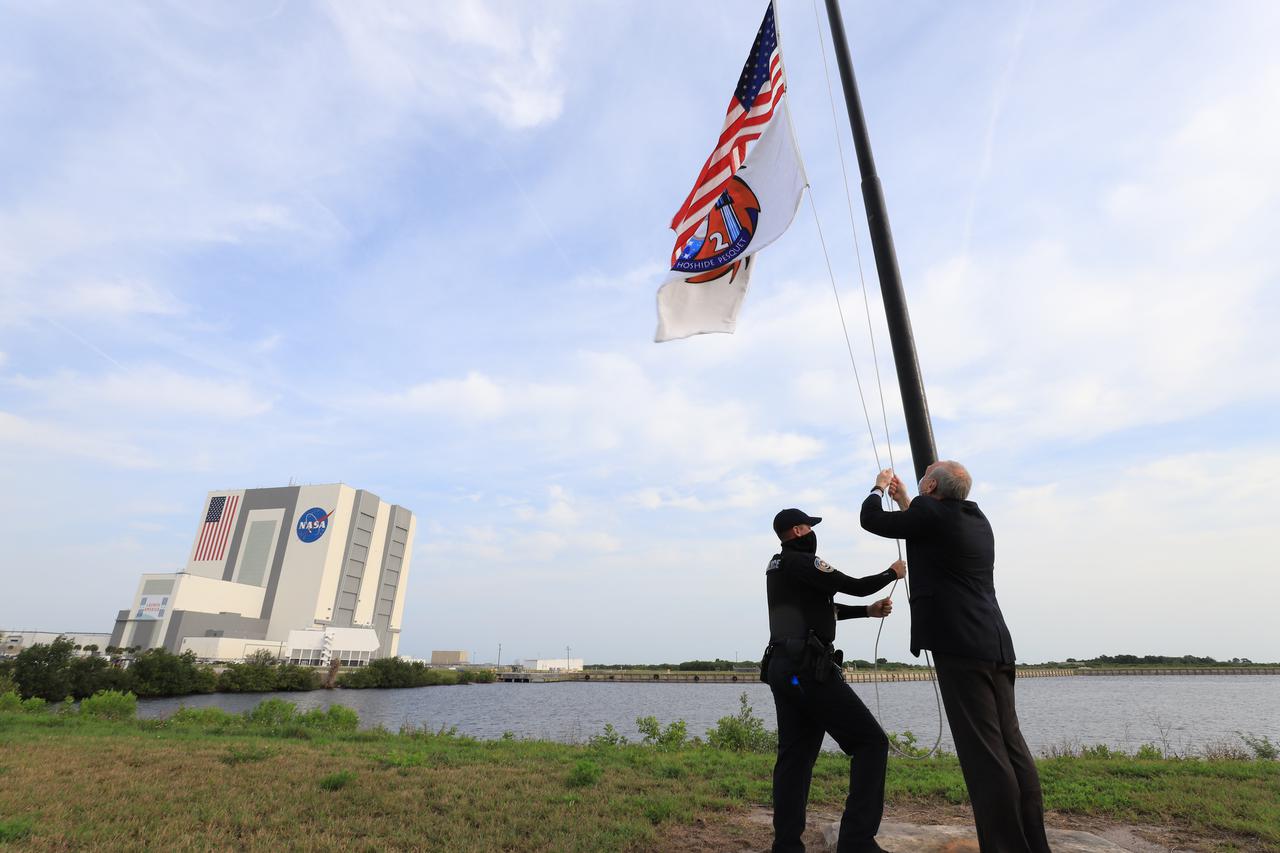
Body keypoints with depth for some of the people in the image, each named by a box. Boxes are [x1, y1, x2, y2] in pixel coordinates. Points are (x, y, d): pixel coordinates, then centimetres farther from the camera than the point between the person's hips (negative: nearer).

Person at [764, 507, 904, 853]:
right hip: (807, 668, -9)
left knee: (794, 755, 10)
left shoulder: (777, 566, 19)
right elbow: (853, 586, -9)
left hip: (783, 668, 9)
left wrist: (868, 610, 23)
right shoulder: (801, 562, -10)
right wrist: (892, 572, 9)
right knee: (871, 742, -2)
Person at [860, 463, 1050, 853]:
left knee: (984, 752, -7)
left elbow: (870, 519, 1)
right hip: (995, 645, 9)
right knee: (1011, 746, 11)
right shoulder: (978, 520, 15)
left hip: (960, 645, -9)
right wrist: (903, 501, 37)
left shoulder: (930, 512, -10)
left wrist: (879, 487, 19)